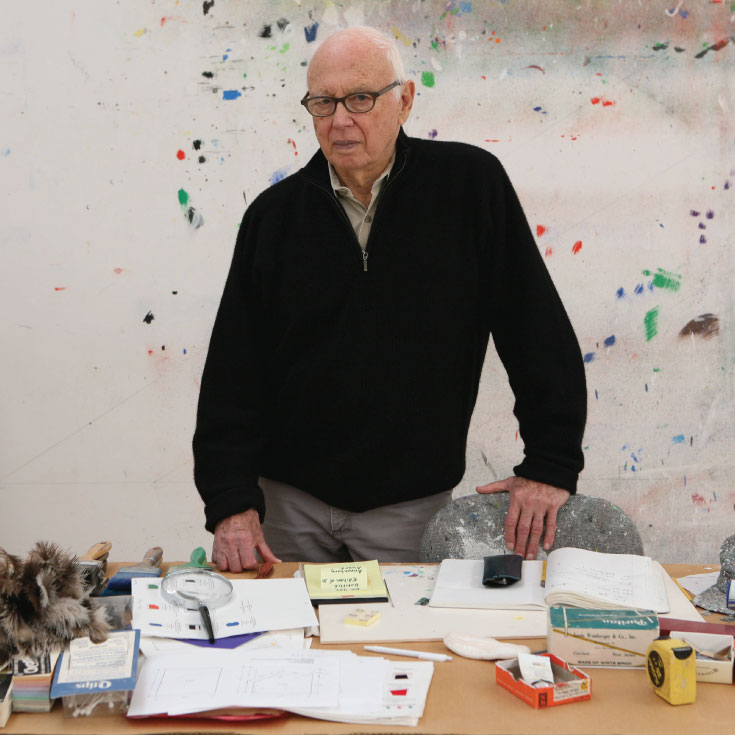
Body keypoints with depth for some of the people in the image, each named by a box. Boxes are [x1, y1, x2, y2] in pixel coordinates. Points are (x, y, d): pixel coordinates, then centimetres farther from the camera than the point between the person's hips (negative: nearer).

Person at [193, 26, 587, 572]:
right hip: (289, 500, 2)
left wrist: (551, 463, -7)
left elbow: (538, 329, -5)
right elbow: (233, 368, -1)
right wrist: (231, 500, -8)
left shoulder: (471, 184, -7)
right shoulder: (275, 214, -1)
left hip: (412, 506, -1)